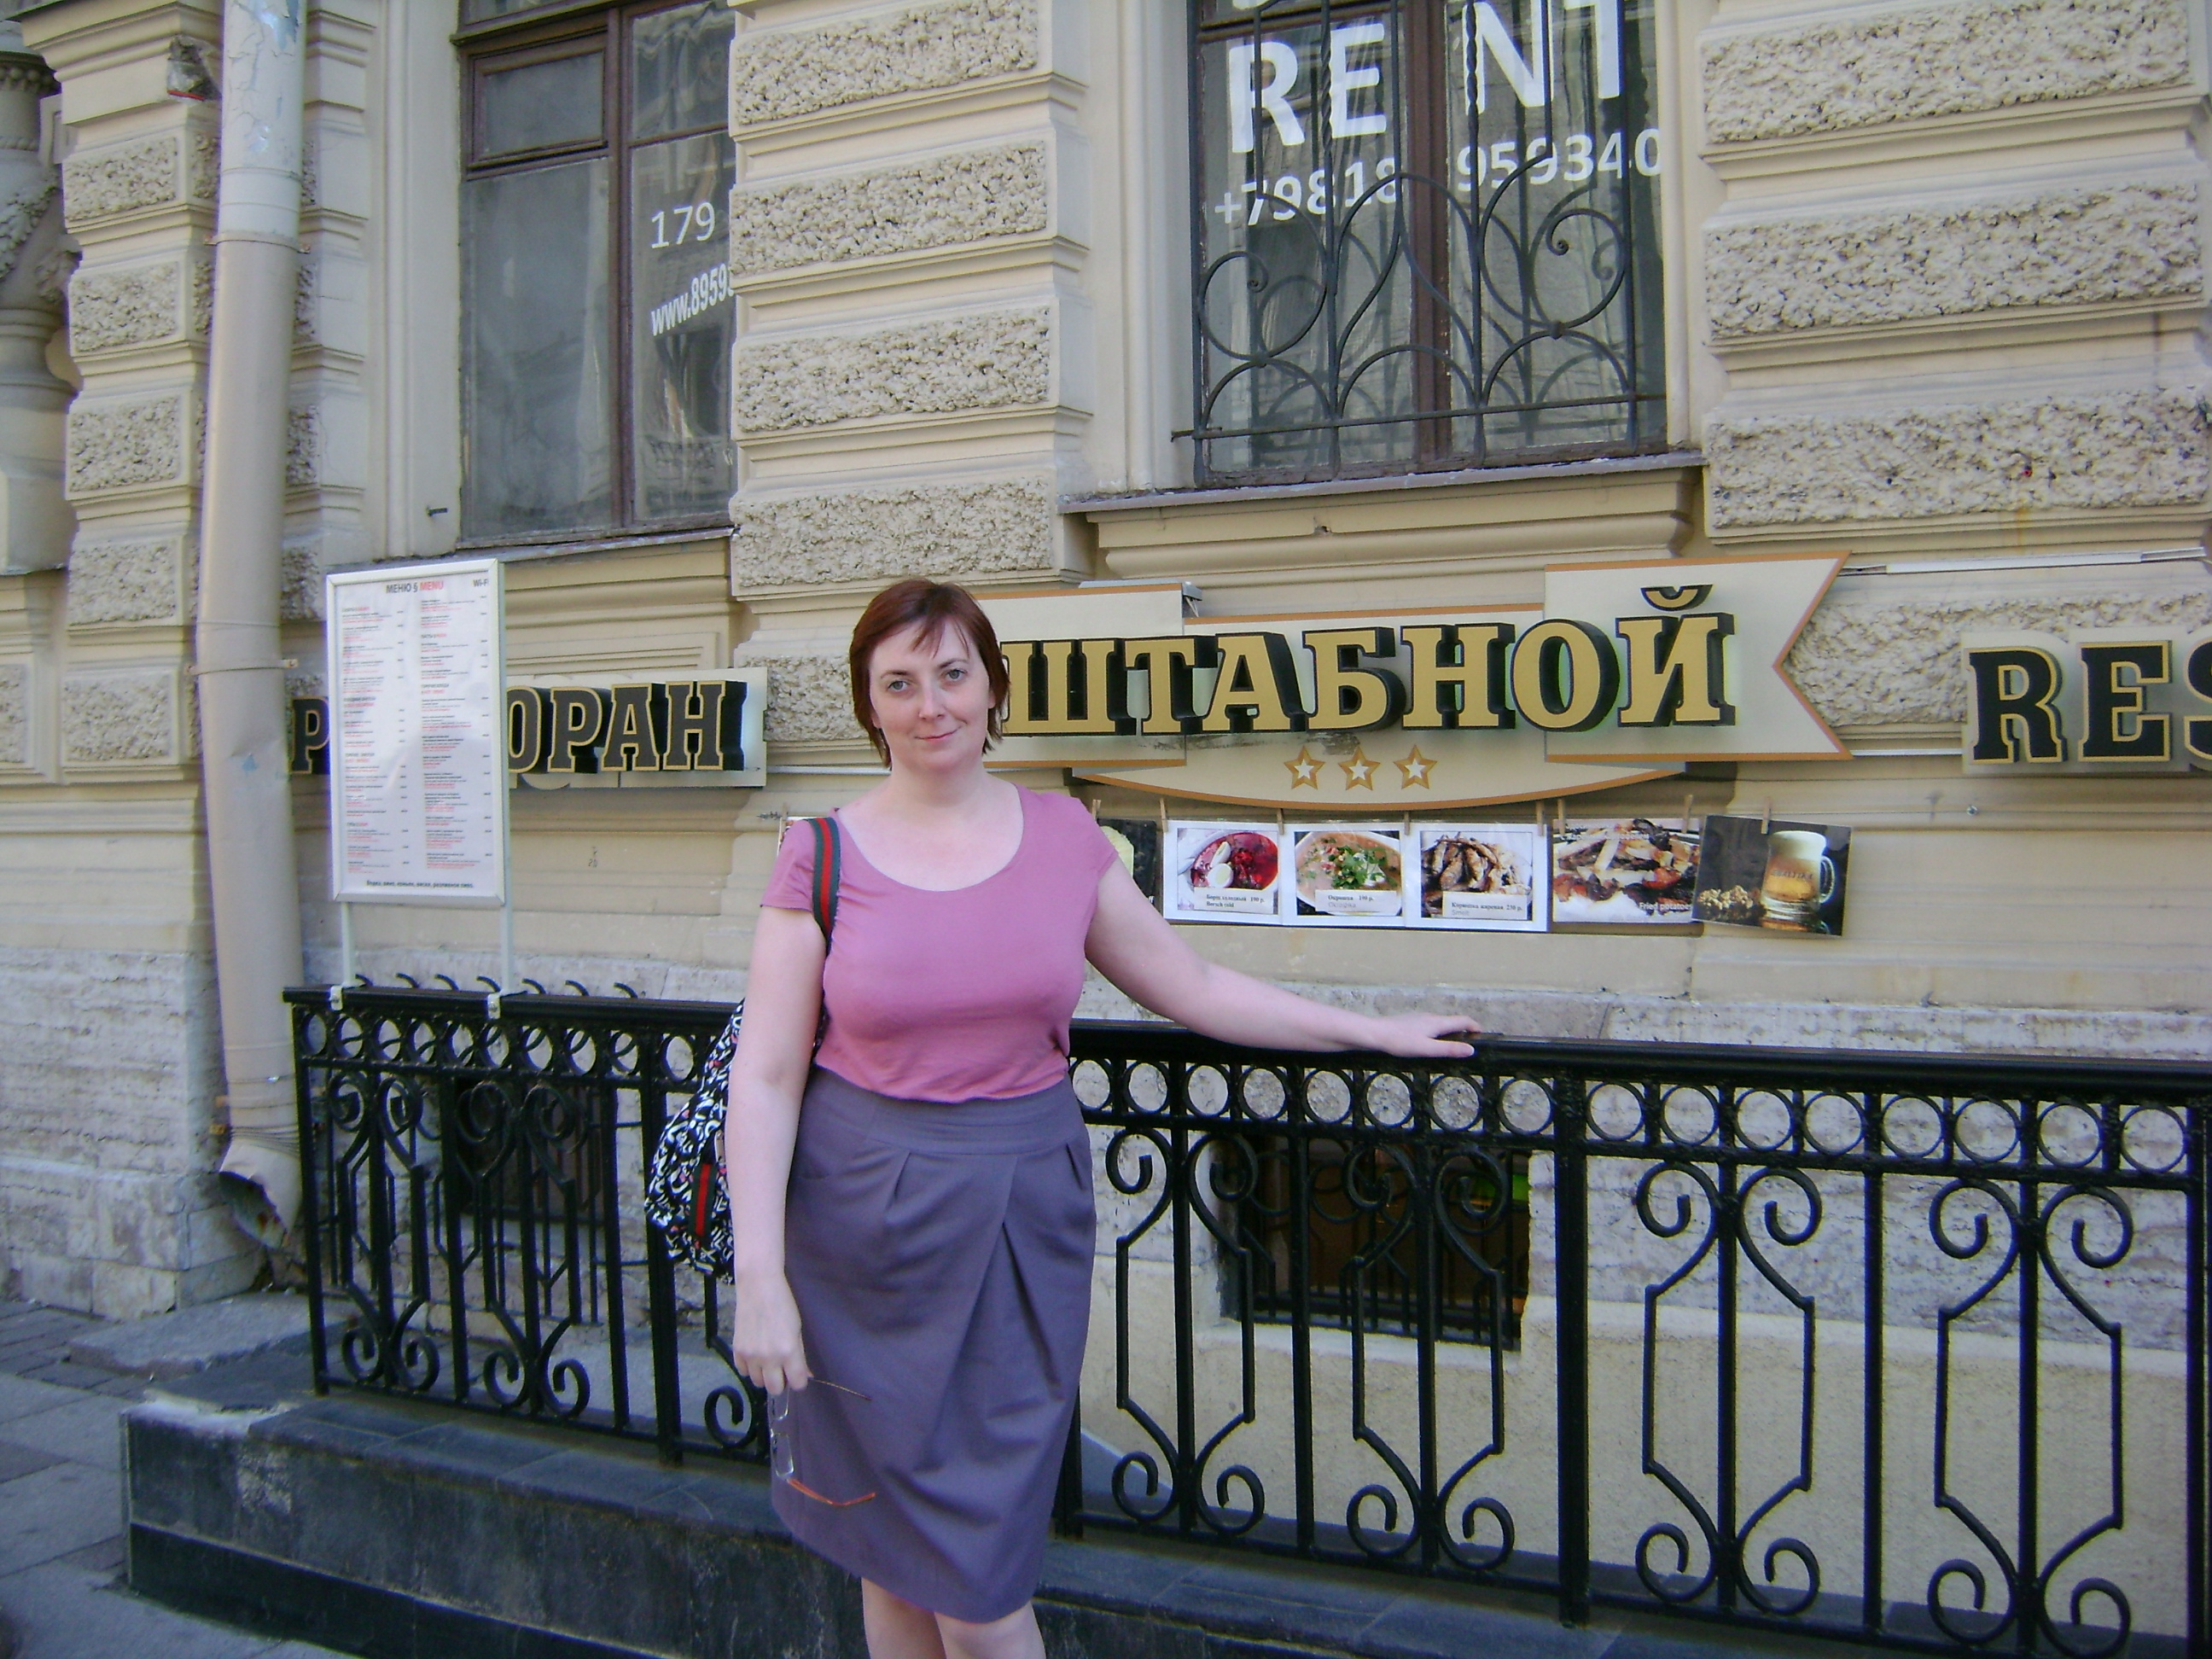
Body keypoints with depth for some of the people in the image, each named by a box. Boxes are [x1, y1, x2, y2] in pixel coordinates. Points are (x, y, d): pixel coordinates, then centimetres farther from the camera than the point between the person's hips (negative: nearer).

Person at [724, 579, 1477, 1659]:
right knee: (890, 1562, 11)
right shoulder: (824, 858, -3)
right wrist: (759, 1275, -10)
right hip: (863, 1225, 0)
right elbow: (765, 1078, -4)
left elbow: (1189, 986, 12)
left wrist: (1373, 1031, 13)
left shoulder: (1064, 838, 3)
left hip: (1022, 1222, 1)